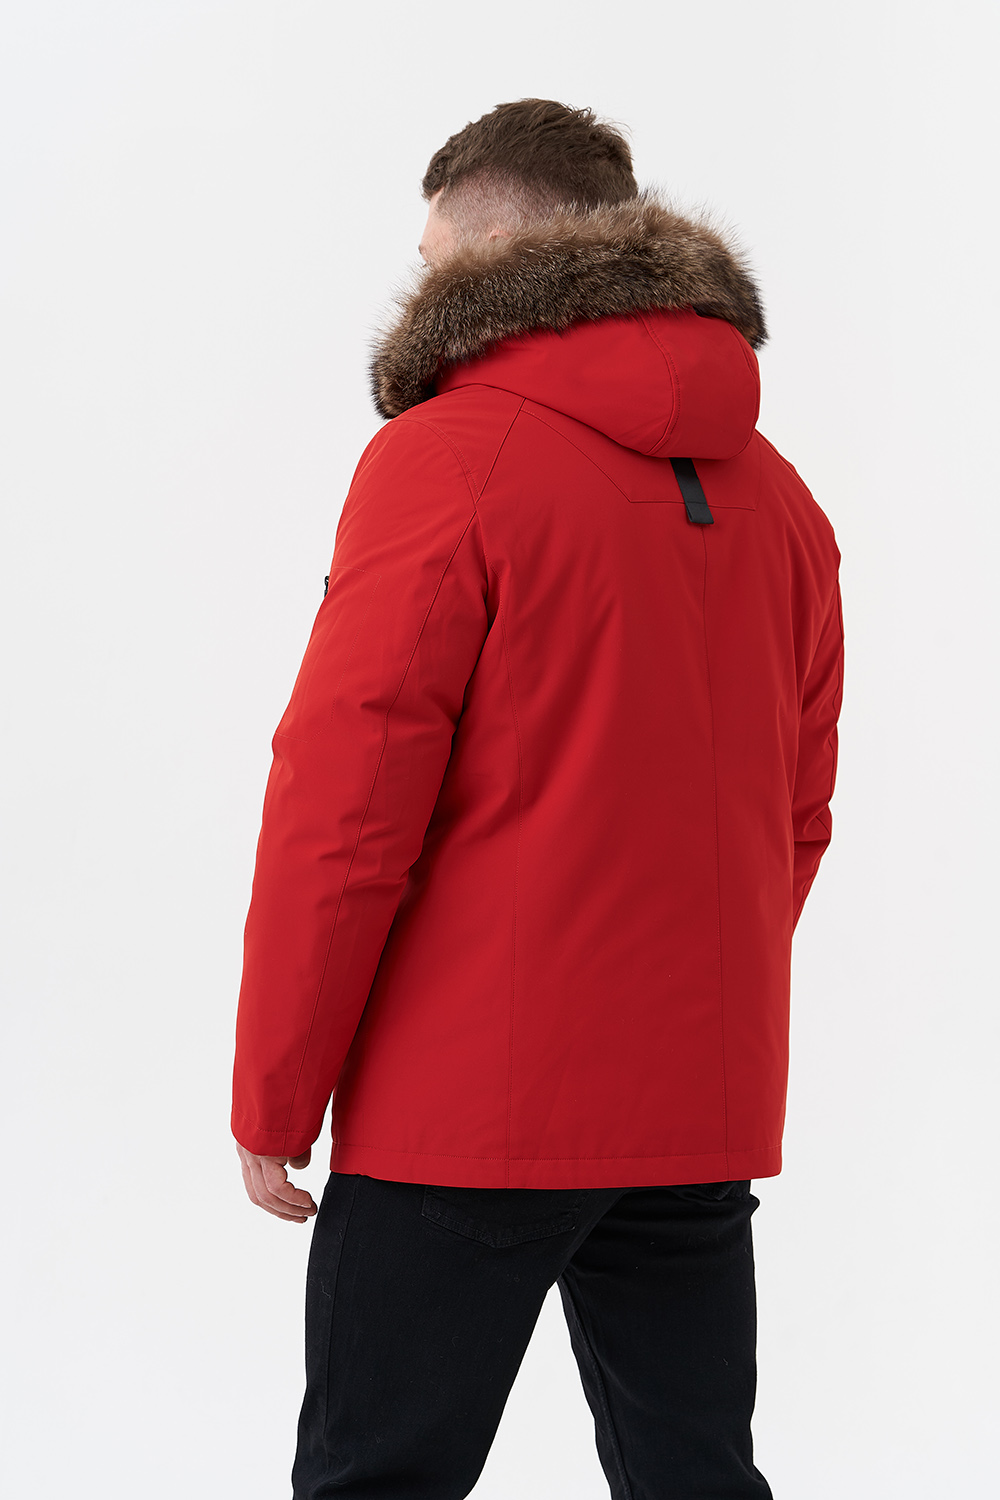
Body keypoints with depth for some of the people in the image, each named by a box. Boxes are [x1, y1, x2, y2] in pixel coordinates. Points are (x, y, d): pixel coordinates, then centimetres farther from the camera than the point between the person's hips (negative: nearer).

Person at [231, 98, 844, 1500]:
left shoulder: (449, 454, -10)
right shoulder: (776, 494, 10)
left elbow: (344, 804, -13)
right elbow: (796, 816, 14)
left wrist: (271, 1095, -5)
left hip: (466, 1105, -6)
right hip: (705, 1112, 6)